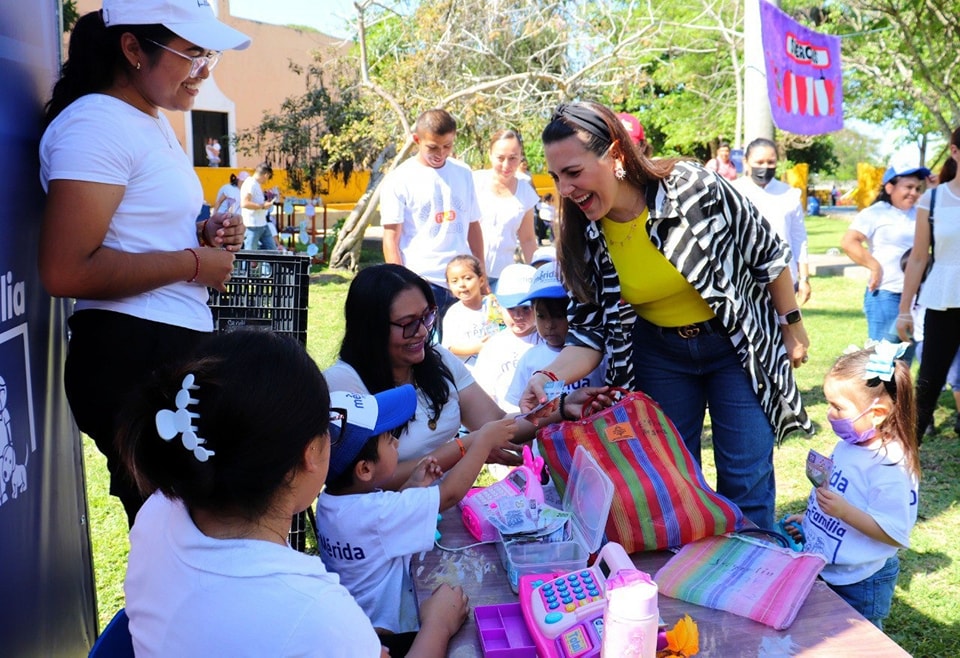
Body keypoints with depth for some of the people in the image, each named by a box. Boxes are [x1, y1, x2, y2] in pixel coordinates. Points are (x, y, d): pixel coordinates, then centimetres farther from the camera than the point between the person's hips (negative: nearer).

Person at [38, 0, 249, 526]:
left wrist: (203, 233, 9)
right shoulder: (96, 124, -15)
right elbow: (66, 271, -25)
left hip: (177, 348, 10)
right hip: (132, 357, -10)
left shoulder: (153, 122, 16)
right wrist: (194, 262, -16)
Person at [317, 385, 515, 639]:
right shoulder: (374, 512, -30)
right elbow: (450, 494, -21)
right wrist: (484, 440, -11)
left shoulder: (329, 500, -4)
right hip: (387, 636, -9)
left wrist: (413, 486, 2)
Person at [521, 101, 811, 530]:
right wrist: (551, 377, -27)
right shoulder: (583, 237, -14)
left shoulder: (695, 188, -24)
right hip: (660, 355, 3)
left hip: (740, 344, -2)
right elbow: (590, 329, -9)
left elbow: (769, 255, -9)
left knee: (746, 479, 2)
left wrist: (793, 327, -2)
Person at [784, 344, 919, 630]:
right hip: (824, 571, 8)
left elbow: (895, 535, -26)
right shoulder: (848, 445, -1)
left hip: (860, 584, -8)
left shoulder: (891, 466, -27)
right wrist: (810, 519, 7)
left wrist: (845, 512, -34)